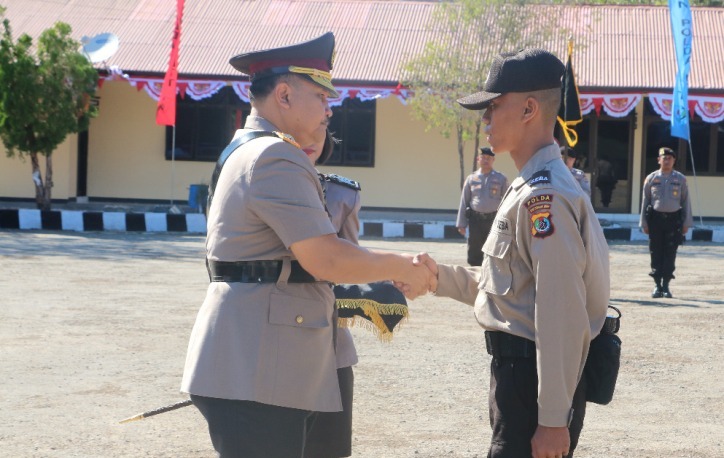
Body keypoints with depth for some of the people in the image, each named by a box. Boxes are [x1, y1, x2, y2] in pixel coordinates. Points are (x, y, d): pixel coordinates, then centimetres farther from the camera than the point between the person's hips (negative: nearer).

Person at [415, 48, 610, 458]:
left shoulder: (545, 196, -19)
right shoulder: (530, 188, 13)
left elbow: (563, 318, -24)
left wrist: (553, 419, -23)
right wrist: (439, 276, 8)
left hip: (535, 377, -10)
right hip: (517, 369, 10)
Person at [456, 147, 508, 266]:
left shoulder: (501, 179, 3)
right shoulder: (471, 178, 7)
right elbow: (464, 201, 8)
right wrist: (461, 224, 4)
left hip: (494, 220, -1)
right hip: (475, 220, 1)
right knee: (474, 252, 6)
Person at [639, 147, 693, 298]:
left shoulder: (680, 179, 7)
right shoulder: (651, 178, 6)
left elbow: (686, 201, 8)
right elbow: (645, 200, 8)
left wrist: (686, 223, 3)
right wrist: (644, 223, 3)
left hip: (674, 219, 0)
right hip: (656, 218, 0)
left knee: (670, 253, -1)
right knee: (656, 253, 1)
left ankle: (666, 286, 6)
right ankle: (657, 285, 7)